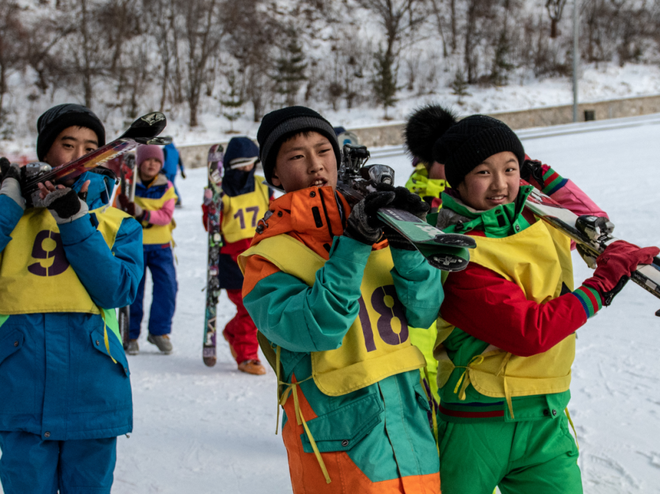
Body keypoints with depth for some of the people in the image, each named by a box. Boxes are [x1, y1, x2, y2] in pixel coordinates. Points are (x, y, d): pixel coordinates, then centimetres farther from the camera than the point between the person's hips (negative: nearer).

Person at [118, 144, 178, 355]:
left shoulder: (166, 187, 2)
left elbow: (166, 216, -9)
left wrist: (143, 213, -24)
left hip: (160, 245, 2)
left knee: (167, 287, -5)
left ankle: (159, 331, 10)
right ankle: (130, 335, 15)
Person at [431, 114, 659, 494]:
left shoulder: (535, 220, 4)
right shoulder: (459, 255, -18)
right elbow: (529, 331, -23)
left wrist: (541, 173, 11)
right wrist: (604, 284, -15)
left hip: (545, 417, 5)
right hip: (475, 424, -5)